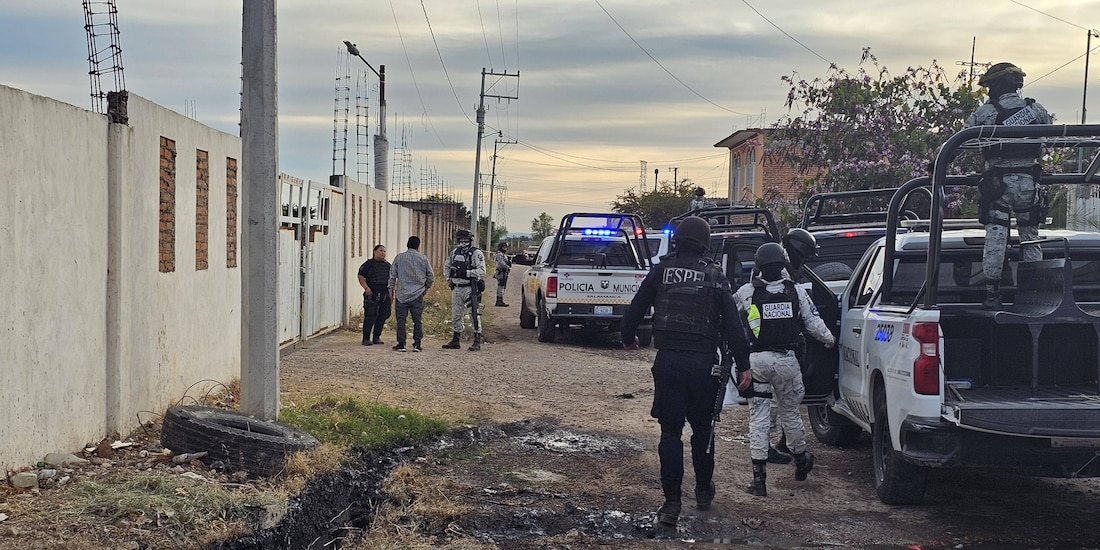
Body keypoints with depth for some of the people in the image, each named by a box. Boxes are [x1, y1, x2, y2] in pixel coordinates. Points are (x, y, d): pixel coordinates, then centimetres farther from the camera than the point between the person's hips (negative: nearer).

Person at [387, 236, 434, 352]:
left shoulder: (399, 257, 1)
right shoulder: (423, 258, 2)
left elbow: (392, 275, 2)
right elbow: (431, 276, 6)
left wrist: (391, 290, 10)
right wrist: (426, 287, 22)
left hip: (401, 294, -1)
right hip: (418, 295, 1)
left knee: (401, 320, 4)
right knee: (418, 321, 5)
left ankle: (401, 344, 3)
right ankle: (417, 344, 2)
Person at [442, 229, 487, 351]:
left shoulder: (477, 254, -7)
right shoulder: (455, 252, 12)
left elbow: (481, 271, -16)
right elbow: (446, 265, 25)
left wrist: (466, 273, -22)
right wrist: (448, 278, 11)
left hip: (470, 289, -7)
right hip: (456, 289, 7)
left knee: (474, 315, -7)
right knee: (456, 315, 12)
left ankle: (477, 341, -4)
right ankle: (455, 341, 20)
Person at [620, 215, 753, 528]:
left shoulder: (661, 271, 1)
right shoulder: (714, 277, 0)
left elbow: (635, 309, 6)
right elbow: (733, 324, -2)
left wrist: (628, 338, 26)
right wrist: (743, 365, 2)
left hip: (668, 361, 0)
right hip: (703, 362, 0)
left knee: (670, 432, 4)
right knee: (702, 428, 17)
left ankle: (672, 502, -1)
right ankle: (704, 490, 30)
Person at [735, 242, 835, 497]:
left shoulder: (746, 292, -4)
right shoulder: (796, 291, 1)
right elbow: (813, 321, 6)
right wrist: (829, 339, 24)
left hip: (757, 360, -2)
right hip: (786, 359, 2)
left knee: (758, 417, 3)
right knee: (790, 411, 19)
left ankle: (759, 477, -1)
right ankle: (801, 461, 37)